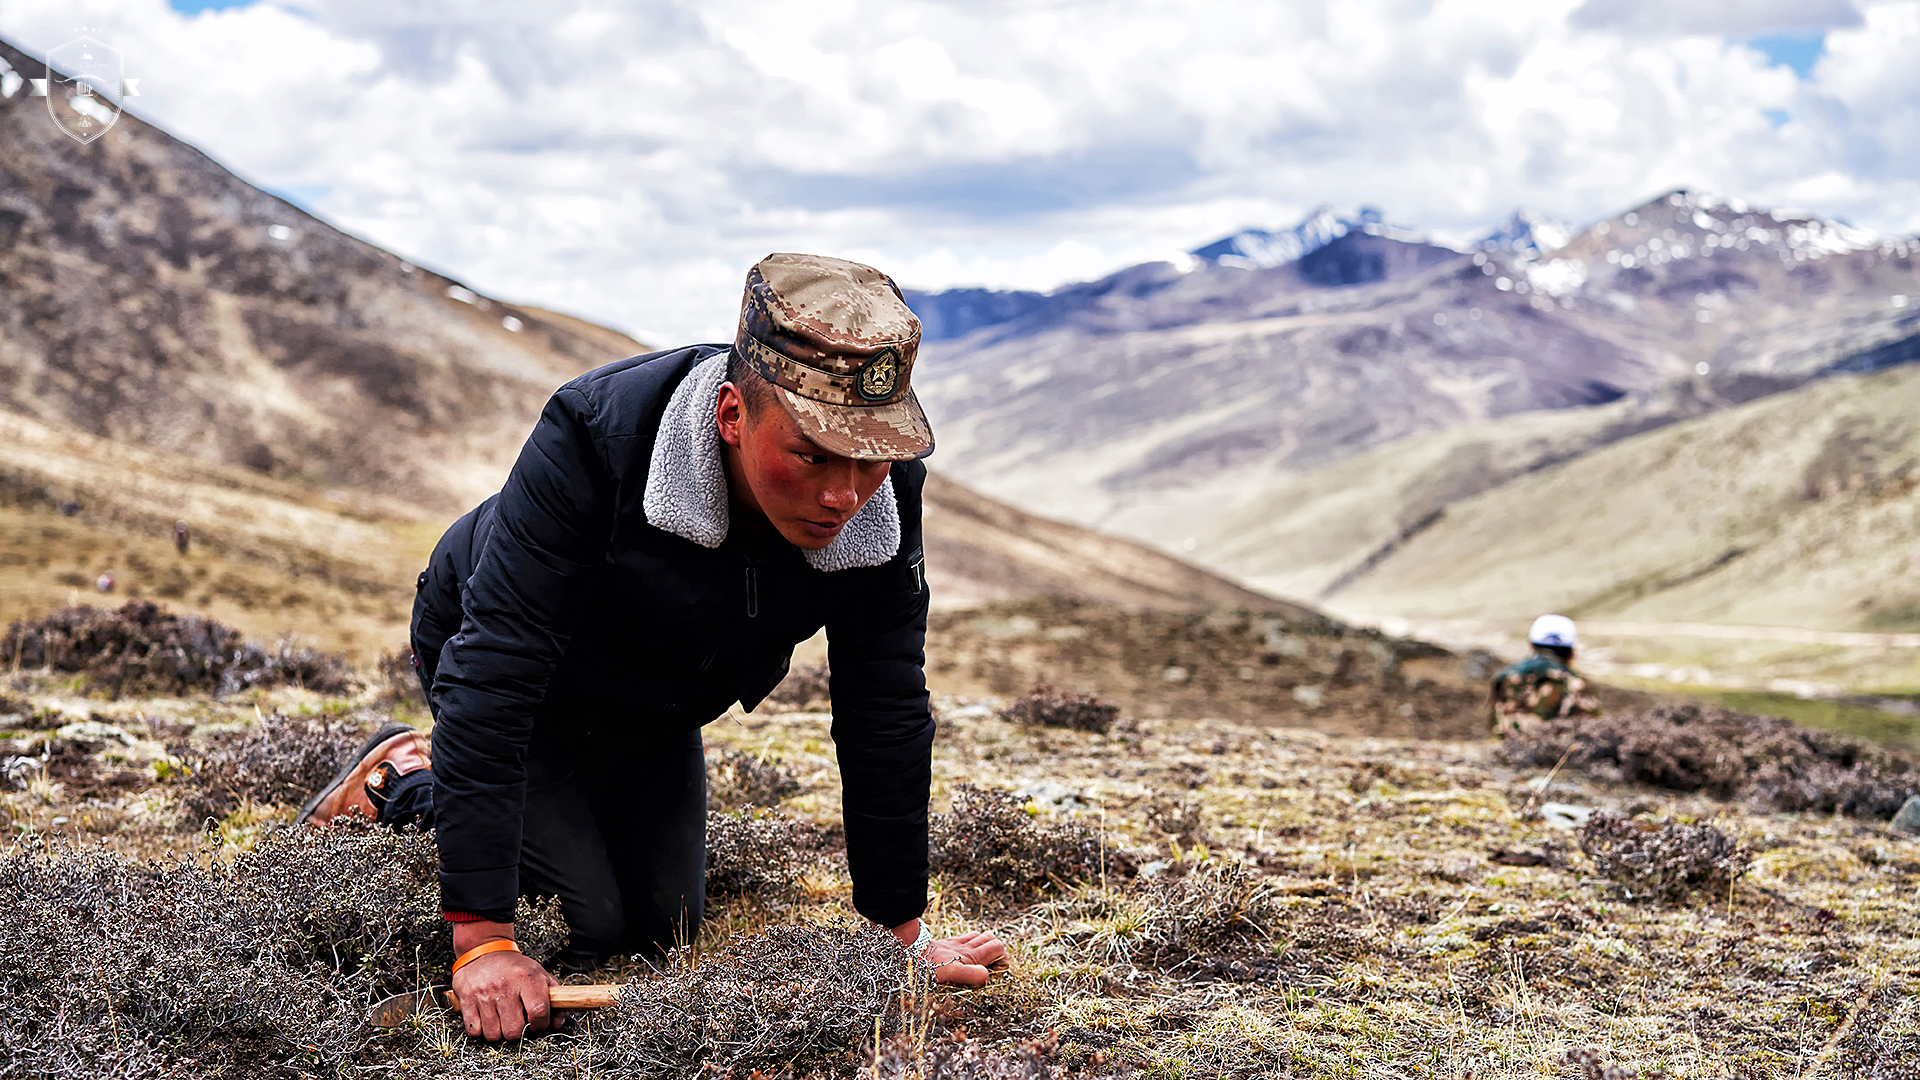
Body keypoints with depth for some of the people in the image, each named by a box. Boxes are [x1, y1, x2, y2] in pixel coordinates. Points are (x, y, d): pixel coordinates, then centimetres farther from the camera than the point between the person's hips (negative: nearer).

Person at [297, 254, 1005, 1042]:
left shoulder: (881, 494, -28)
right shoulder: (592, 437, -42)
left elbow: (885, 712, -18)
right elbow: (492, 677, -42)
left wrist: (906, 932, -14)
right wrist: (481, 940, -45)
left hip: (654, 711, 5)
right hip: (494, 652, -5)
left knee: (664, 930, 10)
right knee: (587, 927, -10)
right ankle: (405, 778, 13)